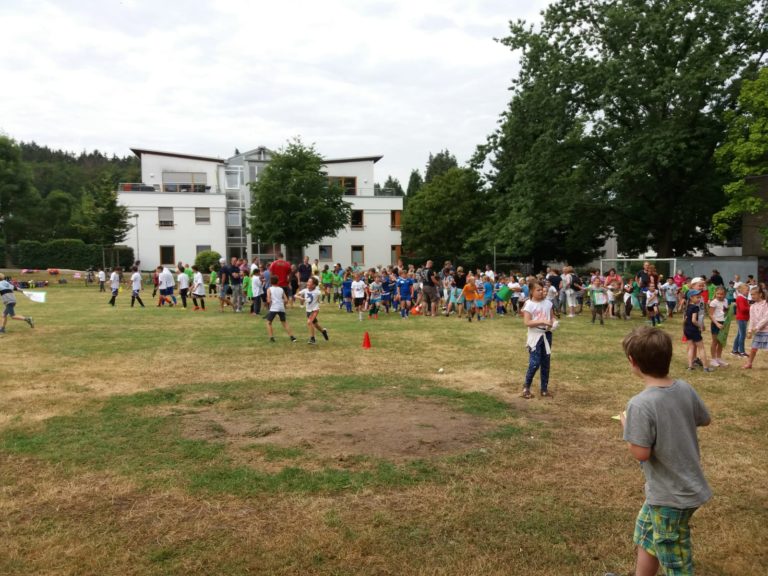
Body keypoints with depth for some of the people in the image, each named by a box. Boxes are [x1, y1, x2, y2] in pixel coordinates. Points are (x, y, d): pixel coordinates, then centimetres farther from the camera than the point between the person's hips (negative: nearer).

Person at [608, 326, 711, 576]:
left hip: (671, 495, -8)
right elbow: (705, 419, 11)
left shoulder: (640, 404, -29)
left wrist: (626, 425, -9)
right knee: (645, 534, 28)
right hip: (687, 484, 8)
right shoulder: (685, 389, -6)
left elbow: (641, 453, -25)